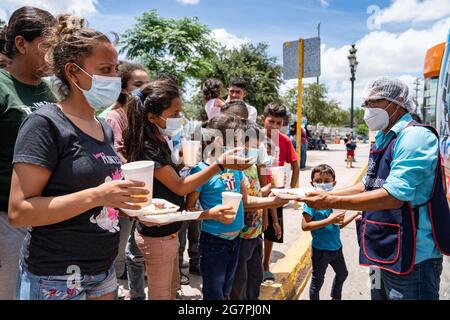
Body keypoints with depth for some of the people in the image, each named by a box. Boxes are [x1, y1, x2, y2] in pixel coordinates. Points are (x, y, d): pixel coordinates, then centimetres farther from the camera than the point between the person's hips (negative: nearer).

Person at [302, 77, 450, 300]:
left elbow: (394, 196, -27)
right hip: (383, 251, 9)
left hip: (411, 257, -9)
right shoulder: (382, 139, 11)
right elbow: (369, 186, 16)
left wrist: (331, 202, -26)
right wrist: (324, 195, 5)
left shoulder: (415, 136, -19)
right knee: (380, 294, 21)